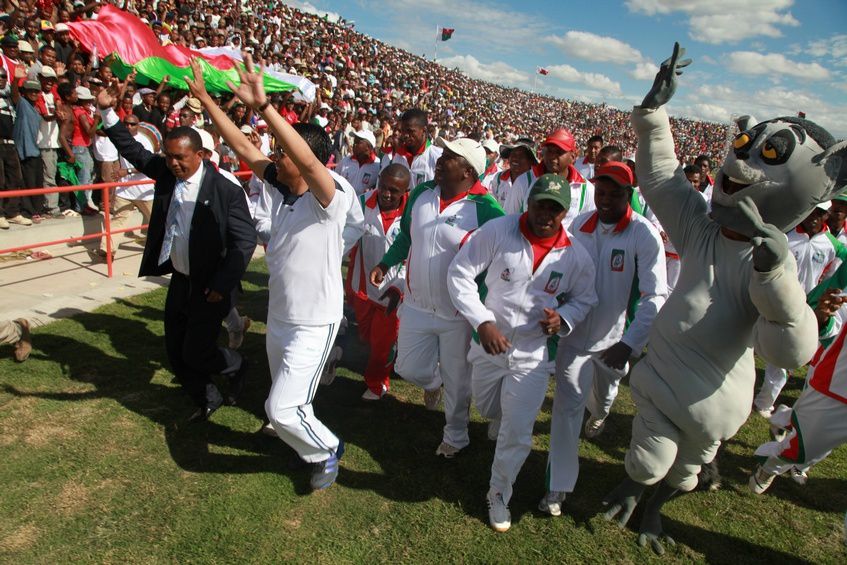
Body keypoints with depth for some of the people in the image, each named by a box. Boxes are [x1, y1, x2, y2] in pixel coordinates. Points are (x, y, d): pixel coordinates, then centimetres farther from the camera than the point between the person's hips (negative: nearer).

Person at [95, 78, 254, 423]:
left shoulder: (225, 191, -19)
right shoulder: (166, 172, -1)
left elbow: (245, 240, -19)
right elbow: (133, 150, 12)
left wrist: (222, 285, -19)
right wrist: (107, 112, 0)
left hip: (210, 286, -7)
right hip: (179, 280, 7)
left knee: (195, 354, -1)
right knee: (175, 352, 15)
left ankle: (236, 367, 30)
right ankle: (206, 400, 35)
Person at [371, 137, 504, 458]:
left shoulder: (485, 209, -19)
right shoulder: (421, 193, -1)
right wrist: (385, 263, 4)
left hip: (458, 313, -5)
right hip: (416, 306, 5)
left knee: (456, 381, 13)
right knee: (409, 368, 16)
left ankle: (455, 436, 40)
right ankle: (433, 383, 54)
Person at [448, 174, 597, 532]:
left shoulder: (576, 256, -10)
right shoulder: (497, 231, -18)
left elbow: (584, 299, 6)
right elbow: (460, 274, -15)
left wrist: (563, 318, -17)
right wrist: (482, 321, -25)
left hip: (533, 354, 0)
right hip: (488, 343, 1)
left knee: (517, 434, 0)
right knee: (487, 409, 24)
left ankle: (499, 495, 27)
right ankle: (500, 415, 64)